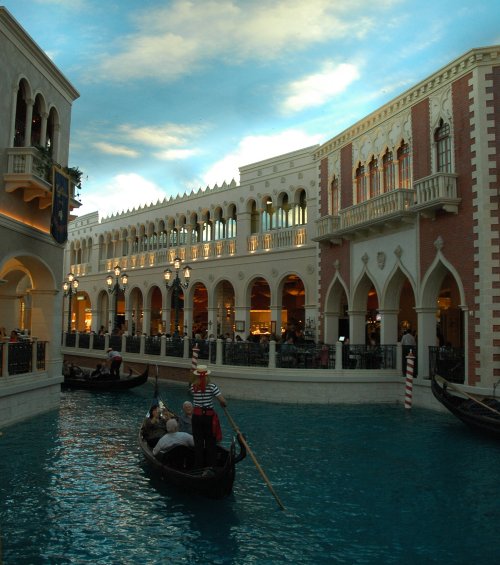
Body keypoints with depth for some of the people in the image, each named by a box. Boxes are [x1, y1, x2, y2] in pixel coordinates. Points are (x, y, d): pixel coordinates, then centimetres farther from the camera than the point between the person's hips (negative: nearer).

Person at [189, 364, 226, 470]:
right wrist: (224, 405, 6)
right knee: (210, 442, 9)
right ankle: (210, 465, 12)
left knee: (198, 442, 11)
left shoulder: (192, 386, -4)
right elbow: (222, 401, -15)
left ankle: (198, 466, 15)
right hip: (209, 416, -2)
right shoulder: (212, 386, -13)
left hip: (196, 416, 2)